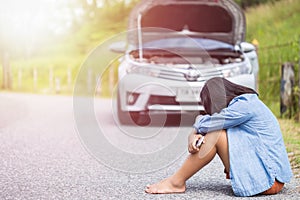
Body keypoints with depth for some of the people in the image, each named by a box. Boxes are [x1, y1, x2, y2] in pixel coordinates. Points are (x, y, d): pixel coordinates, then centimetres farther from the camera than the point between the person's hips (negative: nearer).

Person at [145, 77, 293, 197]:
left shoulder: (245, 105, -14)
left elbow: (205, 125, -15)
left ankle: (176, 182, -4)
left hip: (269, 180, -10)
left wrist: (199, 120, 7)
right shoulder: (248, 103, 15)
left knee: (215, 135, -13)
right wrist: (193, 137, -9)